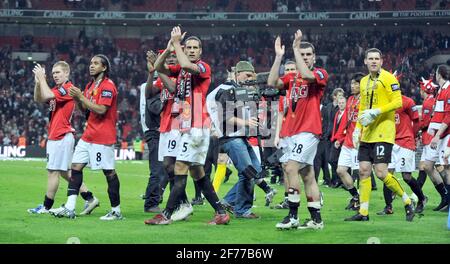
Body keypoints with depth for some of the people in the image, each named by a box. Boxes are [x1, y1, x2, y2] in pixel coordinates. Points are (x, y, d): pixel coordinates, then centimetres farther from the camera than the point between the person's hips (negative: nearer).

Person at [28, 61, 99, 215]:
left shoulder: (68, 88, -12)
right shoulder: (57, 89, 16)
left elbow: (48, 95, -24)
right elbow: (39, 99, 16)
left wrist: (41, 78, -13)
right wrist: (38, 82, 2)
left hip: (61, 137, -10)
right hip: (56, 137, 10)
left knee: (53, 171, -4)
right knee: (65, 172, 11)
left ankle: (46, 207, 2)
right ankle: (90, 199, 14)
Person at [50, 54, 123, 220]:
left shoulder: (108, 85, -11)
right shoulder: (90, 85, 16)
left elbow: (101, 110, -20)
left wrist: (82, 97, -18)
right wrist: (76, 99, 2)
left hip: (103, 136, -9)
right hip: (89, 135, 9)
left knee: (109, 172, -4)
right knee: (76, 166, 2)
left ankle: (116, 211, 3)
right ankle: (69, 208, 2)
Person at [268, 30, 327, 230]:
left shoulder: (320, 74, 0)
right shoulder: (291, 77, 16)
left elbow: (307, 76, -22)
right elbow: (272, 82, 1)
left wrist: (295, 49, -18)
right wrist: (278, 56, 0)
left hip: (308, 131, -7)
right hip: (292, 131, 7)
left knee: (291, 168, -18)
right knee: (307, 175, 8)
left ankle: (293, 215, -16)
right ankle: (316, 219, 11)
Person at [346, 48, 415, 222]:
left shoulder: (388, 78, -6)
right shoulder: (364, 81, 17)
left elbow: (398, 102, -13)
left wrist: (375, 112, -19)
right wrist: (357, 129, 15)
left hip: (383, 132, -8)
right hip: (367, 134, 8)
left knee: (381, 172, -13)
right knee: (364, 170, 3)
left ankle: (407, 202, 4)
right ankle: (363, 212, 7)